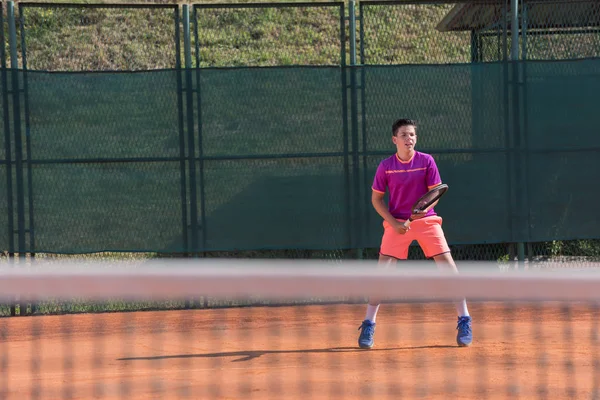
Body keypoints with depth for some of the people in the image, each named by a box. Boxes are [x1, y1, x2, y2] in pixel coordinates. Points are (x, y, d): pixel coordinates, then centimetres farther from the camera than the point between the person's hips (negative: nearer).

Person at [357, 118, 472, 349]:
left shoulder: (426, 161, -3)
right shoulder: (386, 166, -2)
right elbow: (376, 198, 5)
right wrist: (392, 222, -9)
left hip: (426, 220, 0)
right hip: (396, 222, 0)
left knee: (448, 265, -11)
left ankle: (464, 321, -3)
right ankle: (368, 325, 3)